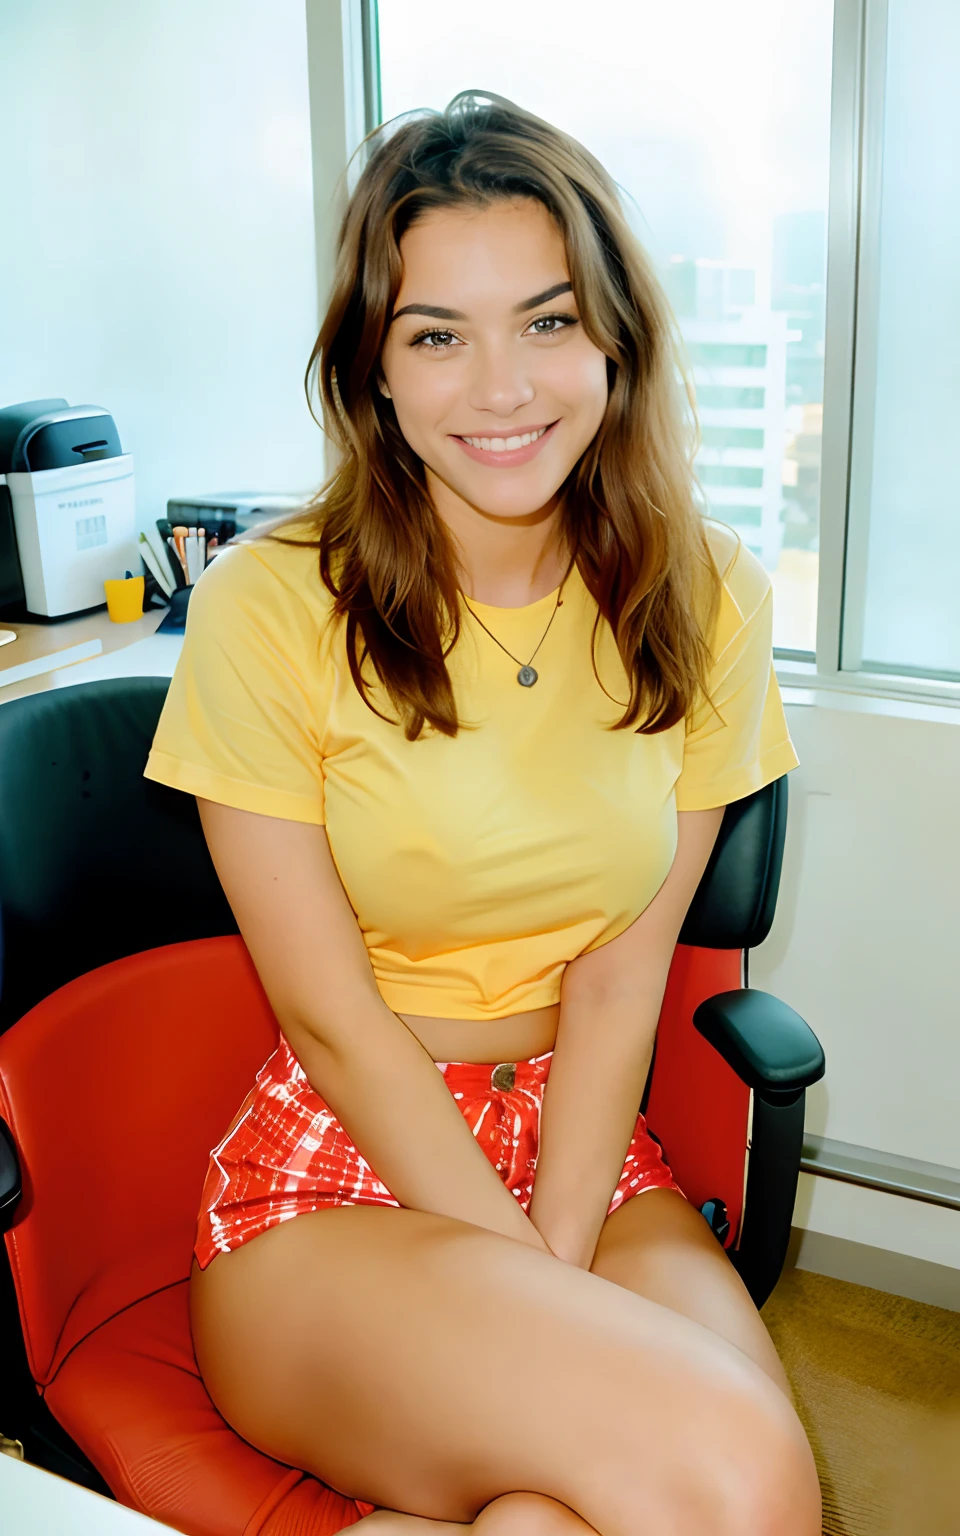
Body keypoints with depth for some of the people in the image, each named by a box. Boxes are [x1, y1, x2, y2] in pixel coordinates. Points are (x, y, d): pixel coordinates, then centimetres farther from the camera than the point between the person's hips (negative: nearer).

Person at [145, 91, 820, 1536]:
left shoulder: (706, 599, -1)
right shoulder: (270, 608, -11)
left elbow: (619, 980, -2)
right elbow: (335, 1020, -10)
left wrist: (559, 1259, -12)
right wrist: (535, 1284, -12)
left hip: (588, 1147, 4)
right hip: (335, 1176, -3)